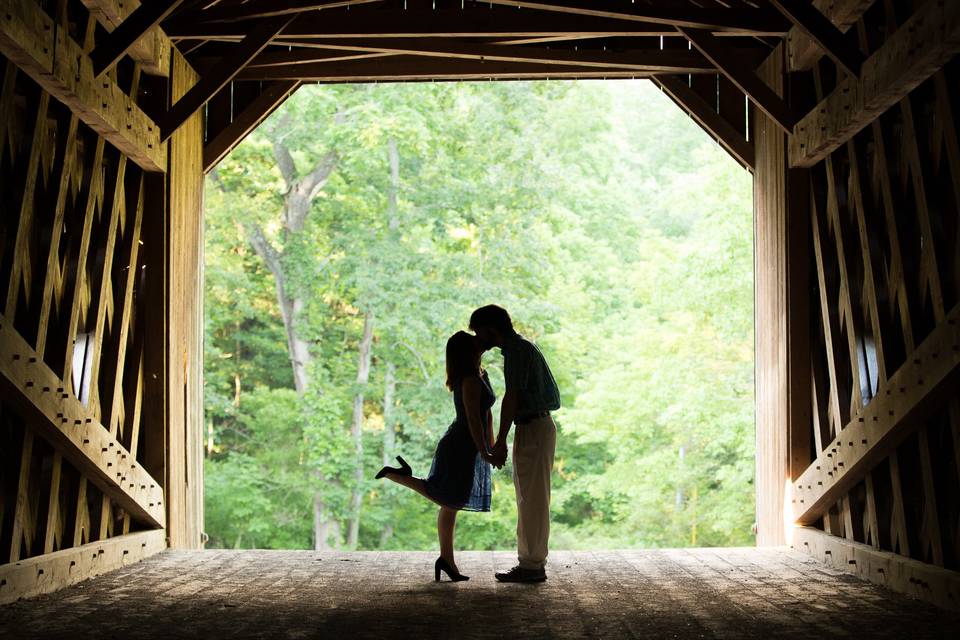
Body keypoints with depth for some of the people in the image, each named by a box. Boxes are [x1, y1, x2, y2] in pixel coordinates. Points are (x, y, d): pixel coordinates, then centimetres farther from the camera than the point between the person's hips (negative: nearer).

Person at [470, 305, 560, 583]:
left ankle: (533, 565, -3)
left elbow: (512, 398, -19)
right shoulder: (519, 347, 18)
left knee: (533, 498, -7)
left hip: (534, 429, -10)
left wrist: (501, 442, -19)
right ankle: (529, 562, 18)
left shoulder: (517, 349, -13)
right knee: (528, 499, 13)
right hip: (532, 428, 10)